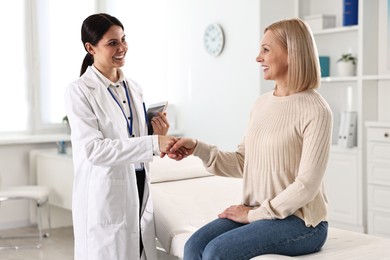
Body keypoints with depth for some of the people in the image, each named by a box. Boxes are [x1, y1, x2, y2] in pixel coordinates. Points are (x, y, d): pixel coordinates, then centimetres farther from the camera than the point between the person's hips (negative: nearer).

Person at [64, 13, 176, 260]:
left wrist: (159, 136, -4)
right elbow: (93, 149, -21)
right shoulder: (80, 91, -10)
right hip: (104, 196, -6)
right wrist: (153, 144, -25)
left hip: (139, 190, 6)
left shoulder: (134, 88, 10)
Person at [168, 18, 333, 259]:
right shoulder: (262, 103, 9)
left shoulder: (315, 111, -14)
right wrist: (197, 148, -3)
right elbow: (242, 163, 10)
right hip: (258, 213, 6)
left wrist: (254, 215, -13)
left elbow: (307, 185, -17)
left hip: (300, 221, -6)